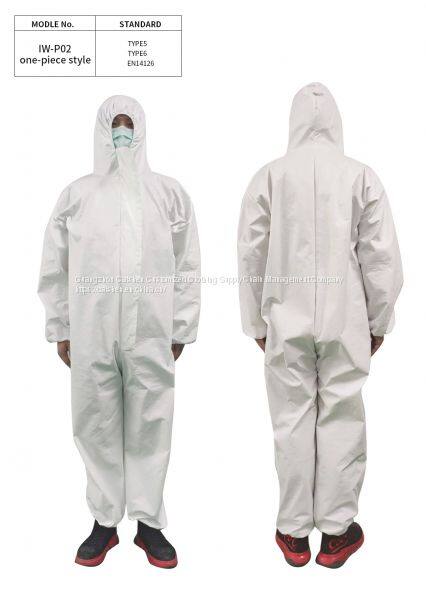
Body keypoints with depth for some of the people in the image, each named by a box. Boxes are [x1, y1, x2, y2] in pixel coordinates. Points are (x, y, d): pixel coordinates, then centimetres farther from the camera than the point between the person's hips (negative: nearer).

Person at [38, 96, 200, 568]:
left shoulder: (169, 193, 7)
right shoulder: (76, 194, 9)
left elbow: (187, 266, 5)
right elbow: (54, 268, 11)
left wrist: (181, 329, 3)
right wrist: (60, 329, 8)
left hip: (151, 334, -1)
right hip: (90, 333, 1)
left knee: (150, 427, 5)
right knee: (96, 426, 8)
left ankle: (148, 522, 23)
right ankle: (104, 522, 26)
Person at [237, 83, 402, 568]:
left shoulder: (269, 176, 0)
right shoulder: (361, 176, 0)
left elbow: (250, 255, 1)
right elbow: (381, 257, 1)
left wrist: (256, 323, 11)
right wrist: (379, 322, 12)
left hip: (286, 320, 0)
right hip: (345, 319, 0)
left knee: (292, 420, 8)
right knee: (341, 420, 9)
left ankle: (294, 533, 21)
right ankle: (337, 532, 22)